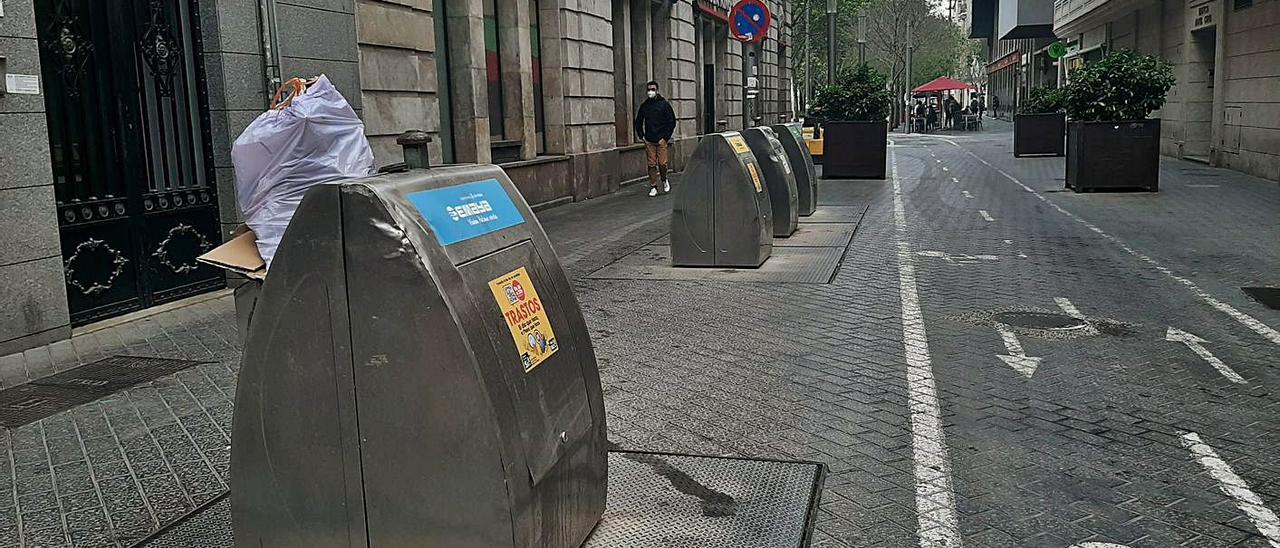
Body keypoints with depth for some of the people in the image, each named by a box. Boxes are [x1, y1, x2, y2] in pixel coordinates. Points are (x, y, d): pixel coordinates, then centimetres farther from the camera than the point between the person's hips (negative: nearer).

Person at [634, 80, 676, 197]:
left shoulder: (664, 104, 0)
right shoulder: (644, 105, 10)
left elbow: (672, 121, 0)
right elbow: (638, 122, 20)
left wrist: (666, 137, -6)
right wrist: (642, 136, 9)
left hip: (661, 139, -3)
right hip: (649, 141, 3)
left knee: (662, 163, -7)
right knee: (651, 164, 1)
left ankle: (664, 180, 20)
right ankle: (653, 187, 7)